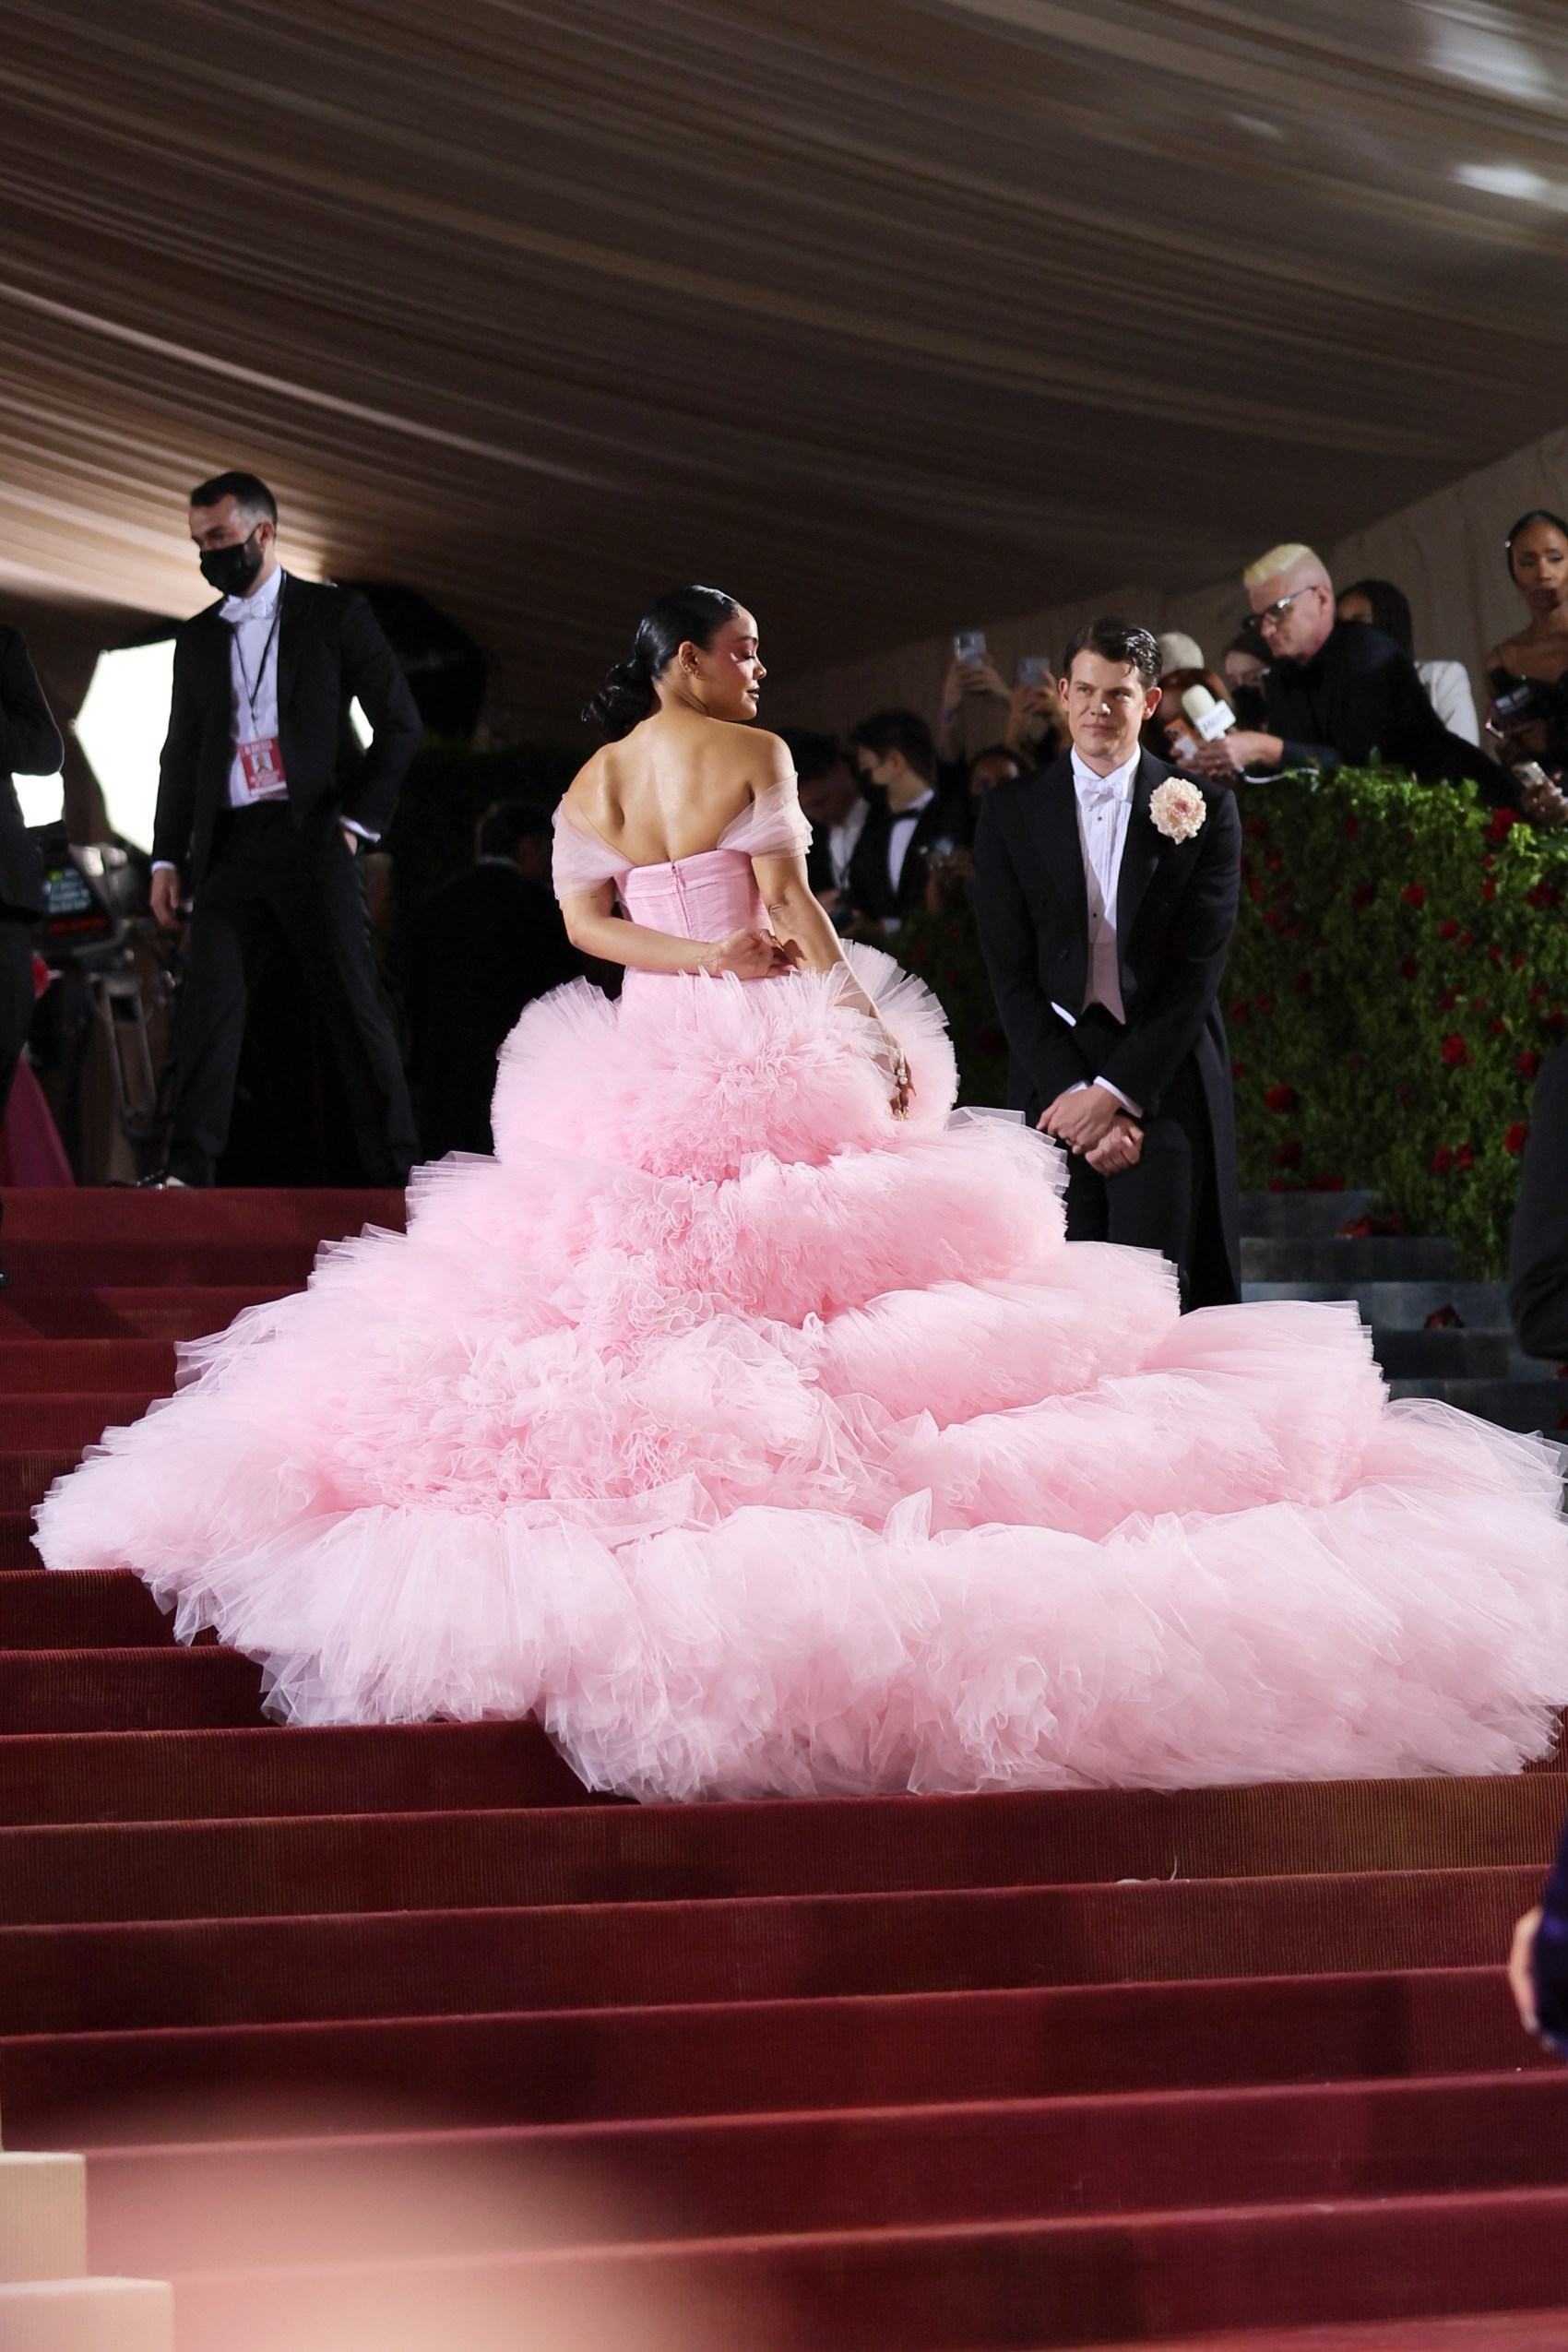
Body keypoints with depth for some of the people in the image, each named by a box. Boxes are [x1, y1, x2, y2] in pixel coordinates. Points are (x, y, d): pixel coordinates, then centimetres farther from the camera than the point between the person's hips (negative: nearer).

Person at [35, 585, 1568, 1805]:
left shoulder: (595, 779, 8)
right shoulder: (752, 754, -6)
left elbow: (584, 918, 0)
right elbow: (790, 905, -13)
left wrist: (698, 956, -6)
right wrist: (875, 1026, -11)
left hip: (642, 1062, 5)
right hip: (767, 1053, -5)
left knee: (640, 1277, 6)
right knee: (809, 1269, -2)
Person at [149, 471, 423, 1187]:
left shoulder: (335, 615, 5)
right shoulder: (197, 639, 17)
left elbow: (400, 724, 5)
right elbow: (181, 757, 19)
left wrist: (358, 817, -3)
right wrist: (167, 857, 11)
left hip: (310, 837, -3)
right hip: (229, 848, 3)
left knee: (355, 1007, -4)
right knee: (207, 1006, -8)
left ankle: (397, 1171, -1)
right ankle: (189, 1173, -11)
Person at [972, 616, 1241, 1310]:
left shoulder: (1203, 809, 3)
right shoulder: (1011, 812, 7)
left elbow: (1197, 970, -2)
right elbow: (1011, 975, 4)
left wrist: (1116, 1092, -9)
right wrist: (1076, 1093, -7)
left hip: (1162, 1088, -1)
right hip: (1055, 1085, 1)